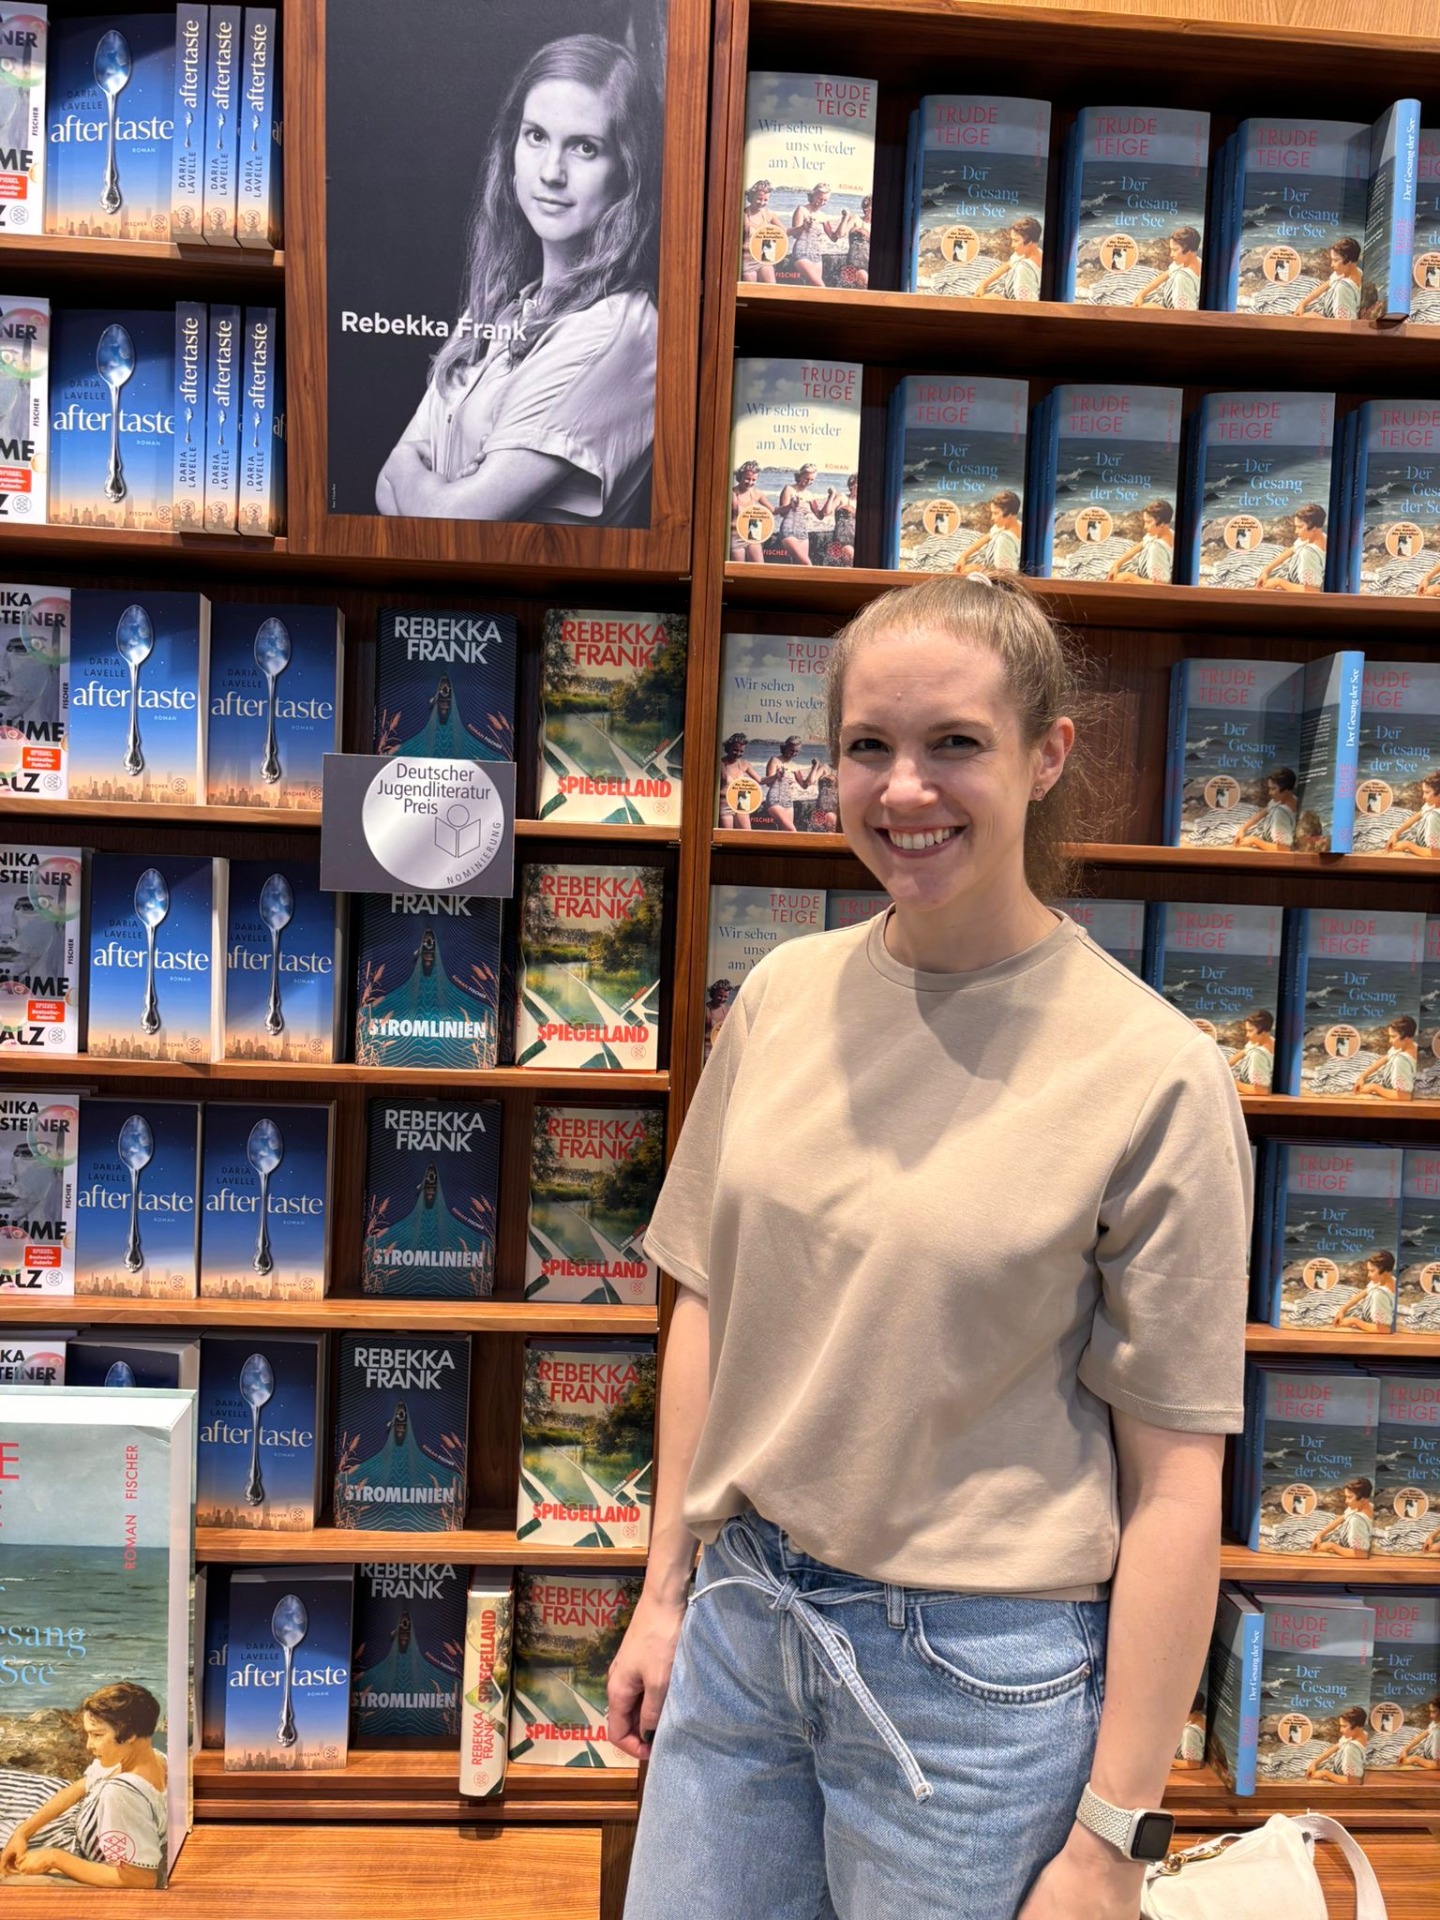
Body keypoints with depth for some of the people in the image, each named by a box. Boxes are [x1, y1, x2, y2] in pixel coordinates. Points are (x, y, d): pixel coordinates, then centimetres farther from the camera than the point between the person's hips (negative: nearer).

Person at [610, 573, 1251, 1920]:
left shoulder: (1152, 1074, -16)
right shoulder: (783, 994, -3)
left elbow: (1172, 1481, -11)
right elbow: (708, 1305, 5)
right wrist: (665, 1591, 9)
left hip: (977, 1673, -4)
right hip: (740, 1617, 4)